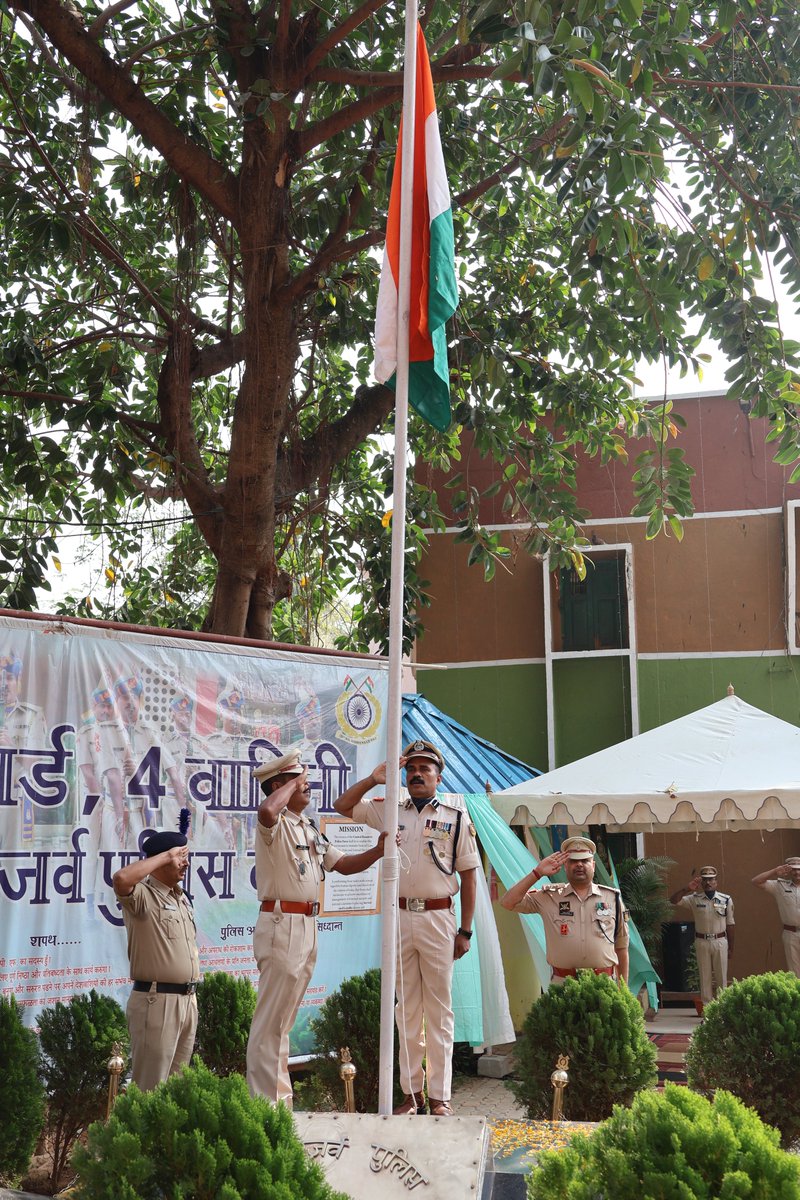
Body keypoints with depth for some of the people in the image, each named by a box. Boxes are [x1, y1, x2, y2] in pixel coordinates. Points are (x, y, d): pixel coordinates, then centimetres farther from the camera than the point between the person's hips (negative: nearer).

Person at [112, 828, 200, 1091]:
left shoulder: (181, 897, 16)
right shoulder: (142, 895, -10)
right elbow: (121, 878, -33)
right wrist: (165, 856, -21)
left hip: (187, 1000, 8)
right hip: (157, 1000, -8)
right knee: (151, 1088, -4)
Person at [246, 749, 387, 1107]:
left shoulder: (311, 829, 18)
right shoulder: (276, 824, -11)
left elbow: (342, 864, 20)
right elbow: (266, 811, -36)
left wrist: (376, 852, 4)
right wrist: (291, 784, -19)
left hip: (307, 928, 9)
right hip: (281, 925, -9)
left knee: (283, 1020, 16)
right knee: (270, 1020, -5)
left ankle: (280, 1098, 24)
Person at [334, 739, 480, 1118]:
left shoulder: (456, 819, 3)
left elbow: (469, 877, 3)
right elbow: (342, 806, 13)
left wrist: (465, 931, -2)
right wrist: (374, 779, 0)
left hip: (438, 919, -3)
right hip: (400, 917, 3)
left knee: (439, 1009, 0)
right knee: (407, 1009, 8)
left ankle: (439, 1097, 5)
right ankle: (412, 1093, 15)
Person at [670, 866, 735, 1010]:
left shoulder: (726, 899, 0)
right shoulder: (695, 899, 0)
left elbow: (730, 925, 4)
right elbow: (673, 900, -8)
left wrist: (731, 948, 6)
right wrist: (687, 888, -20)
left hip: (720, 941, 0)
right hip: (702, 942, 0)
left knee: (721, 976, 5)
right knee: (705, 976, 5)